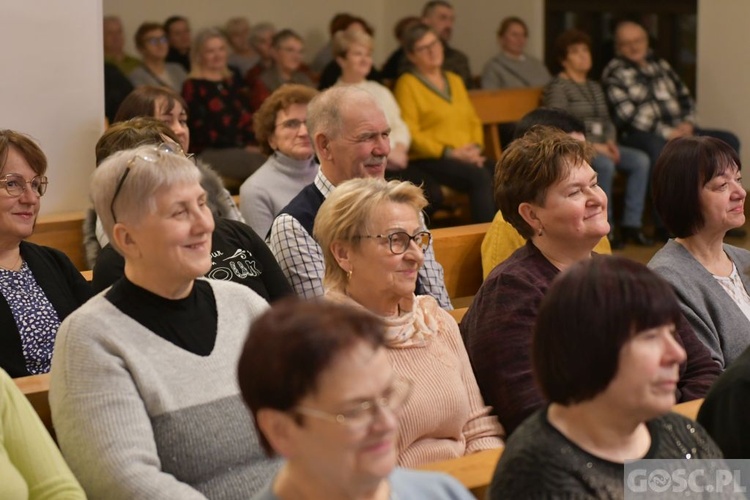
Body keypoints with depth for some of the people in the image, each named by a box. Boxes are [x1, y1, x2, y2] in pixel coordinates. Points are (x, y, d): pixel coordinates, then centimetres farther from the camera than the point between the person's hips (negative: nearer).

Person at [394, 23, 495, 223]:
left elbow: (474, 120, 23)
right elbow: (410, 133, -7)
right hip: (427, 160, -6)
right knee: (480, 176, -32)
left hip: (466, 157, 6)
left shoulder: (455, 80, 23)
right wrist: (449, 153, -14)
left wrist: (476, 147, 1)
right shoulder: (407, 83, 2)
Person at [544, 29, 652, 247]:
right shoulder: (557, 87, -4)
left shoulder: (594, 87, 23)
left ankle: (631, 226, -15)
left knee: (641, 160, -15)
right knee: (605, 165, -35)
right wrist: (592, 146, -19)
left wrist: (611, 142, 0)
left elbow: (607, 121, 22)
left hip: (601, 146, 8)